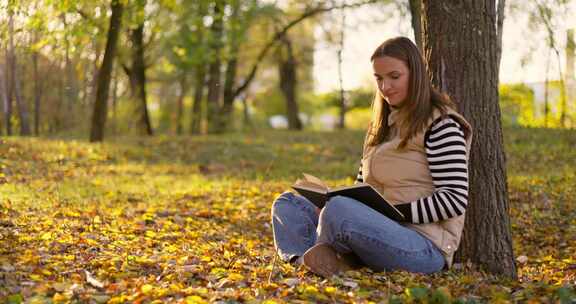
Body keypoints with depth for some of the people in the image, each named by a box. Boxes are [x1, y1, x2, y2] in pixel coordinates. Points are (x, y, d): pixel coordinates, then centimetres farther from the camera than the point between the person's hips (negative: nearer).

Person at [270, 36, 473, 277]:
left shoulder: (440, 125, -3)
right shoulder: (381, 126, 22)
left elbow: (455, 198, -13)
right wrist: (338, 197, 0)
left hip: (426, 247, -9)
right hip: (379, 233, 9)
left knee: (338, 210, -36)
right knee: (287, 203, 4)